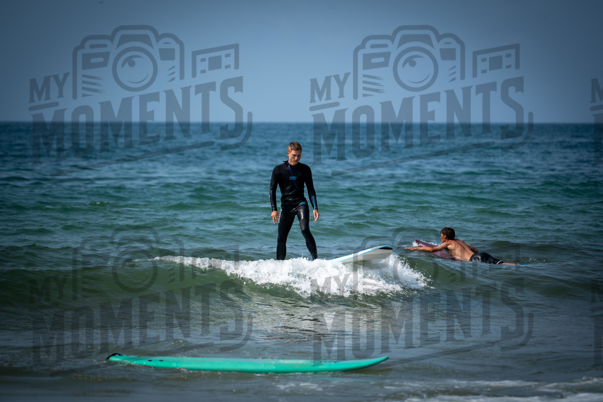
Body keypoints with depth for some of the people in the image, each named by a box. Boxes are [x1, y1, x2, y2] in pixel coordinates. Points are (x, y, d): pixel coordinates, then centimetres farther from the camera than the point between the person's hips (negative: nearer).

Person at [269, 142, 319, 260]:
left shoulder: (305, 169, 5)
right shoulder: (279, 170, 1)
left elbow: (311, 189, 9)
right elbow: (272, 190, 0)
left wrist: (315, 208, 0)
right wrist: (274, 209, -11)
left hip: (301, 203, -1)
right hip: (286, 206, 1)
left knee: (305, 230, -24)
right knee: (281, 238, 3)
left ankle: (315, 258, -25)